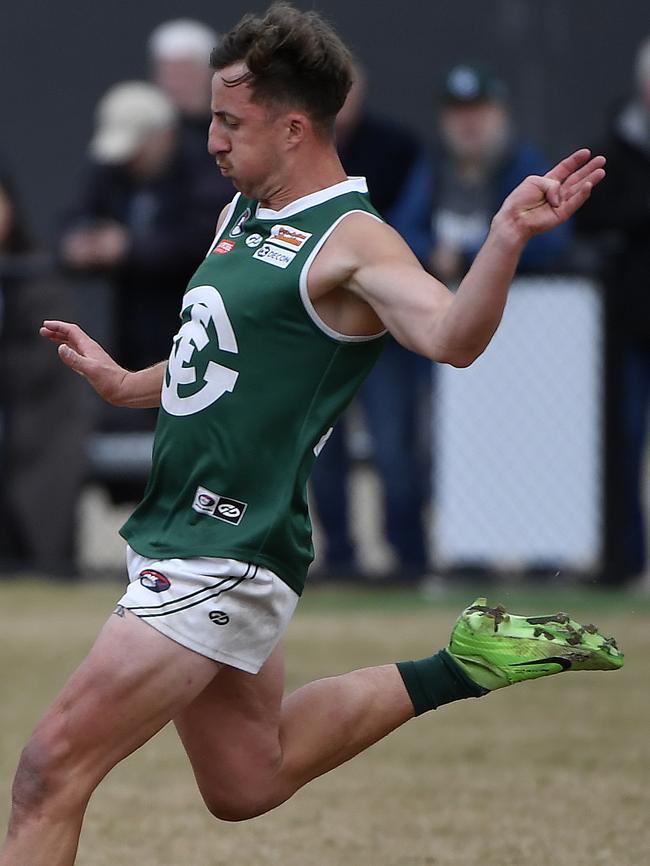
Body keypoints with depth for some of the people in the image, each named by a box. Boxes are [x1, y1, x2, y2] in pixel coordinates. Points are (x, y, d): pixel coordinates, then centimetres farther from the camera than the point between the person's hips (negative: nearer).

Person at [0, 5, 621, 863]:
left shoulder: (351, 241, -16)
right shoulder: (244, 214, 11)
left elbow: (450, 337, -34)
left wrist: (505, 240, -48)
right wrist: (125, 384, 18)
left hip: (227, 559, -10)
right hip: (176, 534, 10)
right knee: (248, 783, 23)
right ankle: (460, 668, 29)